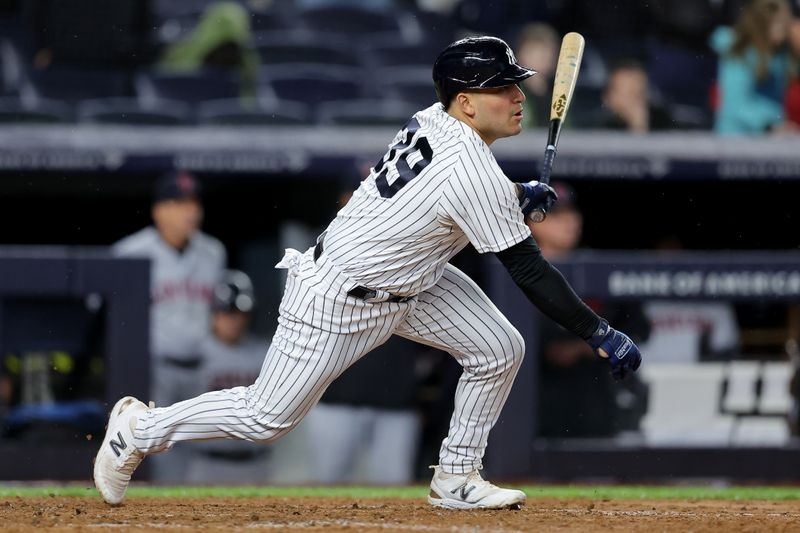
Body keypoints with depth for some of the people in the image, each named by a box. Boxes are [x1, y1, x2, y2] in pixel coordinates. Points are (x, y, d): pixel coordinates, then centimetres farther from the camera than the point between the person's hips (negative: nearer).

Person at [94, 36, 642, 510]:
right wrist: (601, 336, -21)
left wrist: (515, 195, 8)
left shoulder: (435, 119, -6)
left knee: (500, 350, 0)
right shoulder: (474, 174, -31)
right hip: (339, 297, -9)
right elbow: (529, 270, -27)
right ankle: (140, 428, 22)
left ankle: (456, 479, 13)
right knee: (268, 417, 2)